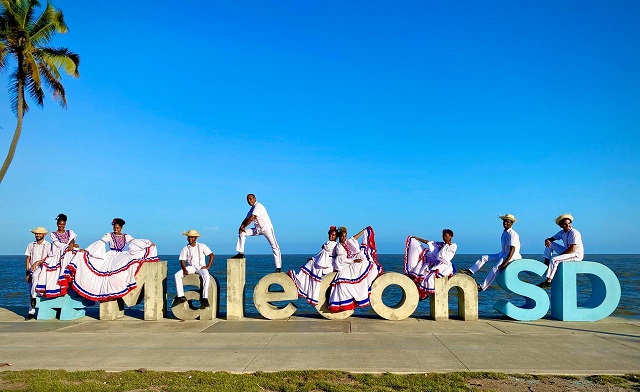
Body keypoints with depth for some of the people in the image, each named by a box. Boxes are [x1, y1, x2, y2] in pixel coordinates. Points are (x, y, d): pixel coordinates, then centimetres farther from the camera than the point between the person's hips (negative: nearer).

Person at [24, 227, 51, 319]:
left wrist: (37, 262, -17)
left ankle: (33, 297, -25)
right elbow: (28, 259, 12)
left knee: (35, 275, -36)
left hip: (43, 267, -4)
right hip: (32, 270, 4)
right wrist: (27, 273, 4)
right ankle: (31, 312, -3)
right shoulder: (31, 245, 14)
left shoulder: (48, 245, 3)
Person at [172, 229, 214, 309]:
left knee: (206, 276, -36)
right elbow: (182, 261, 2)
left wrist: (208, 266, -12)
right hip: (190, 267, 3)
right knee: (177, 275, -19)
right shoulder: (185, 248, 5)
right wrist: (184, 270, -17)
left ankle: (205, 298, -31)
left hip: (201, 267, -3)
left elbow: (212, 255, -2)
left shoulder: (202, 246, -2)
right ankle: (181, 296, -18)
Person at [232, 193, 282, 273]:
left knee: (274, 246, -9)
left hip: (267, 228, -8)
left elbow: (251, 218, -20)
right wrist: (241, 227, -6)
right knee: (242, 233, 0)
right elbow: (246, 219, 13)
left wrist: (243, 227, -12)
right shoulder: (252, 209, 12)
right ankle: (241, 253, 1)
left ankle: (278, 267, -7)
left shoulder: (258, 206, -15)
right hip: (258, 229, 9)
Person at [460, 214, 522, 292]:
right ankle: (470, 272, -3)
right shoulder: (504, 232, 12)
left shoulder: (512, 234, -16)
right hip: (503, 254, 9)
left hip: (511, 256, -9)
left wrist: (505, 263, -29)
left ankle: (482, 286, -28)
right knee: (484, 257, 2)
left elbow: (512, 250, -23)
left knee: (495, 268, -26)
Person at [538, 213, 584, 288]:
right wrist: (547, 240, -15)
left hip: (577, 255, -9)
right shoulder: (562, 233, 5)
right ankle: (546, 265, -5)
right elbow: (551, 239, 10)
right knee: (550, 244, 2)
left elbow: (572, 250, -25)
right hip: (569, 252, 9)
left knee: (554, 260, -27)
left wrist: (560, 254, -18)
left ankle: (548, 281, -27)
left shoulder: (574, 233, -20)